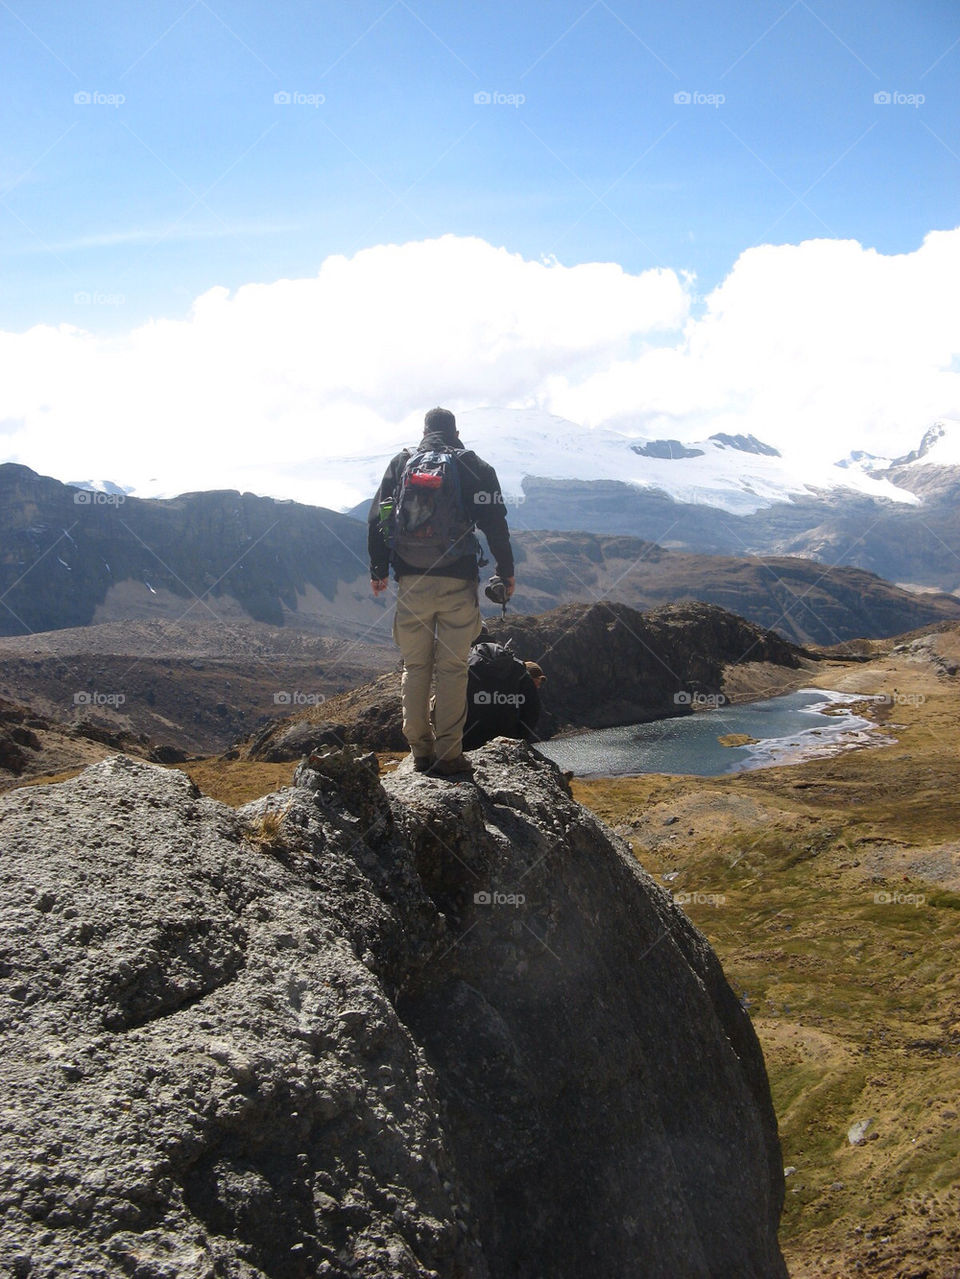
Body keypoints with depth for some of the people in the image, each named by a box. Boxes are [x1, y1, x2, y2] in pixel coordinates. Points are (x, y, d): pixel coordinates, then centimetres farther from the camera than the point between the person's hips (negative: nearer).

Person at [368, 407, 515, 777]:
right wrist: (506, 572, 9)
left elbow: (377, 519, 10)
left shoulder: (399, 464, 9)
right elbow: (495, 524, -1)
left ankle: (420, 751, 13)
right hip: (457, 583, -2)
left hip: (411, 583, 2)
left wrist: (378, 570, 19)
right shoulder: (472, 466, 2)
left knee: (415, 667, 10)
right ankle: (448, 755, 3)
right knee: (452, 668, 2)